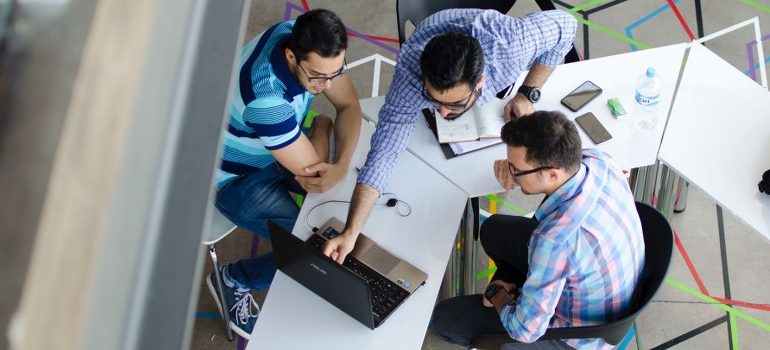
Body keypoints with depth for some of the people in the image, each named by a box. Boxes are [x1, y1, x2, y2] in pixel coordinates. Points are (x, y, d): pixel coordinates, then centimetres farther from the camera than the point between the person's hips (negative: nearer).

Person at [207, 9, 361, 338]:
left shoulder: (307, 40, -21)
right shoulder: (266, 98, -43)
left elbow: (349, 105, -11)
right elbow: (312, 176, -33)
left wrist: (342, 165, -28)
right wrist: (321, 126, -14)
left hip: (279, 147, 7)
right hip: (239, 177, -7)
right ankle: (233, 280, 11)